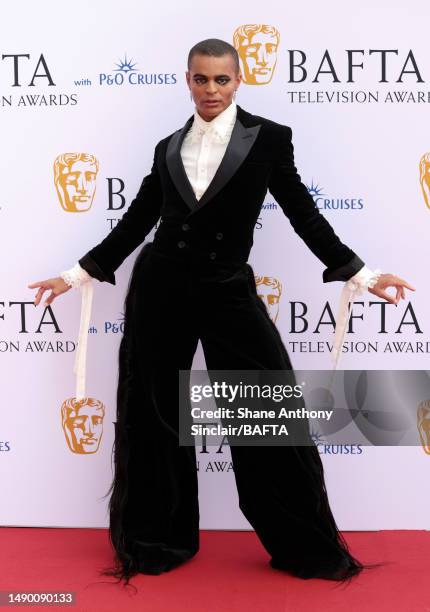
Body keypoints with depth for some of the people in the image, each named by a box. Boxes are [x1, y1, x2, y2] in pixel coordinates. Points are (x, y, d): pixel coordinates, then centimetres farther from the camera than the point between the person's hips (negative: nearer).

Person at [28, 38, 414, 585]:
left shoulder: (268, 137, 0)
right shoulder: (169, 147, 8)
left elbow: (302, 212, 2)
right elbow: (137, 219, 12)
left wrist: (359, 274, -1)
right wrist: (78, 274, 13)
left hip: (227, 291, -2)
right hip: (160, 288, 3)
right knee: (152, 415, 8)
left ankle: (308, 548, 17)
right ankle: (160, 540, 27)